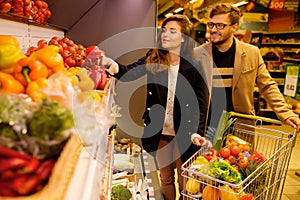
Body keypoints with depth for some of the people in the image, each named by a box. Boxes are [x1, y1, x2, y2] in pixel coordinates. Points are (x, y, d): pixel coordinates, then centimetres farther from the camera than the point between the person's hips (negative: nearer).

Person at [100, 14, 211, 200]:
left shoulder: (195, 66, -10)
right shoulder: (153, 58, -1)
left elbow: (201, 103, -10)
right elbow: (129, 72, -14)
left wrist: (198, 133, -20)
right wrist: (110, 63, -34)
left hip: (183, 134, -2)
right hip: (159, 131, 3)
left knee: (184, 181, 14)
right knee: (166, 178, 20)